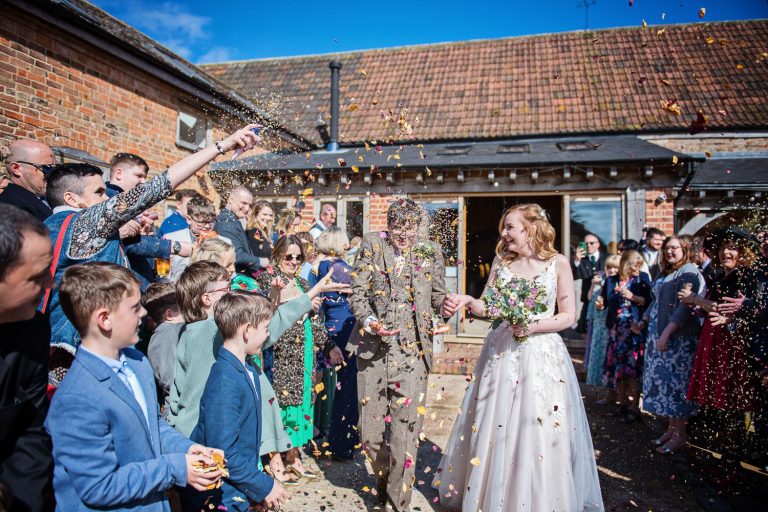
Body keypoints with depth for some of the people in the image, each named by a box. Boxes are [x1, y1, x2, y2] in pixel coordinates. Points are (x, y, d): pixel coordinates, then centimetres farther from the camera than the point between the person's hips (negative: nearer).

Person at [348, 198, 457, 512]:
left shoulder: (430, 251, 6)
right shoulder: (372, 245, 3)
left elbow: (437, 293, 11)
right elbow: (357, 292, 1)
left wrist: (445, 304, -12)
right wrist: (370, 320, -16)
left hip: (412, 348, 0)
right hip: (373, 346, 1)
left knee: (405, 425, -2)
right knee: (370, 424, 7)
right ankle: (383, 475, 38)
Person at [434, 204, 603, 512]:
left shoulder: (558, 263, -2)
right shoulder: (501, 260, 6)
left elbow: (568, 316, -2)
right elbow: (488, 308, 4)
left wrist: (535, 326, -16)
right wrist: (468, 300, -15)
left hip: (541, 355, -3)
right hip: (501, 353, 3)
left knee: (538, 433, 3)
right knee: (493, 429, 9)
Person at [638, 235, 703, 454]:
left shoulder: (689, 272, -10)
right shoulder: (664, 273, 15)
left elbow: (685, 307, -19)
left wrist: (666, 333, -22)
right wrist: (644, 321, 13)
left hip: (679, 337, -8)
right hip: (658, 334, 8)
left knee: (676, 382, -1)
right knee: (664, 380, 11)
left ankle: (680, 434, 10)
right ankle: (671, 428, 22)